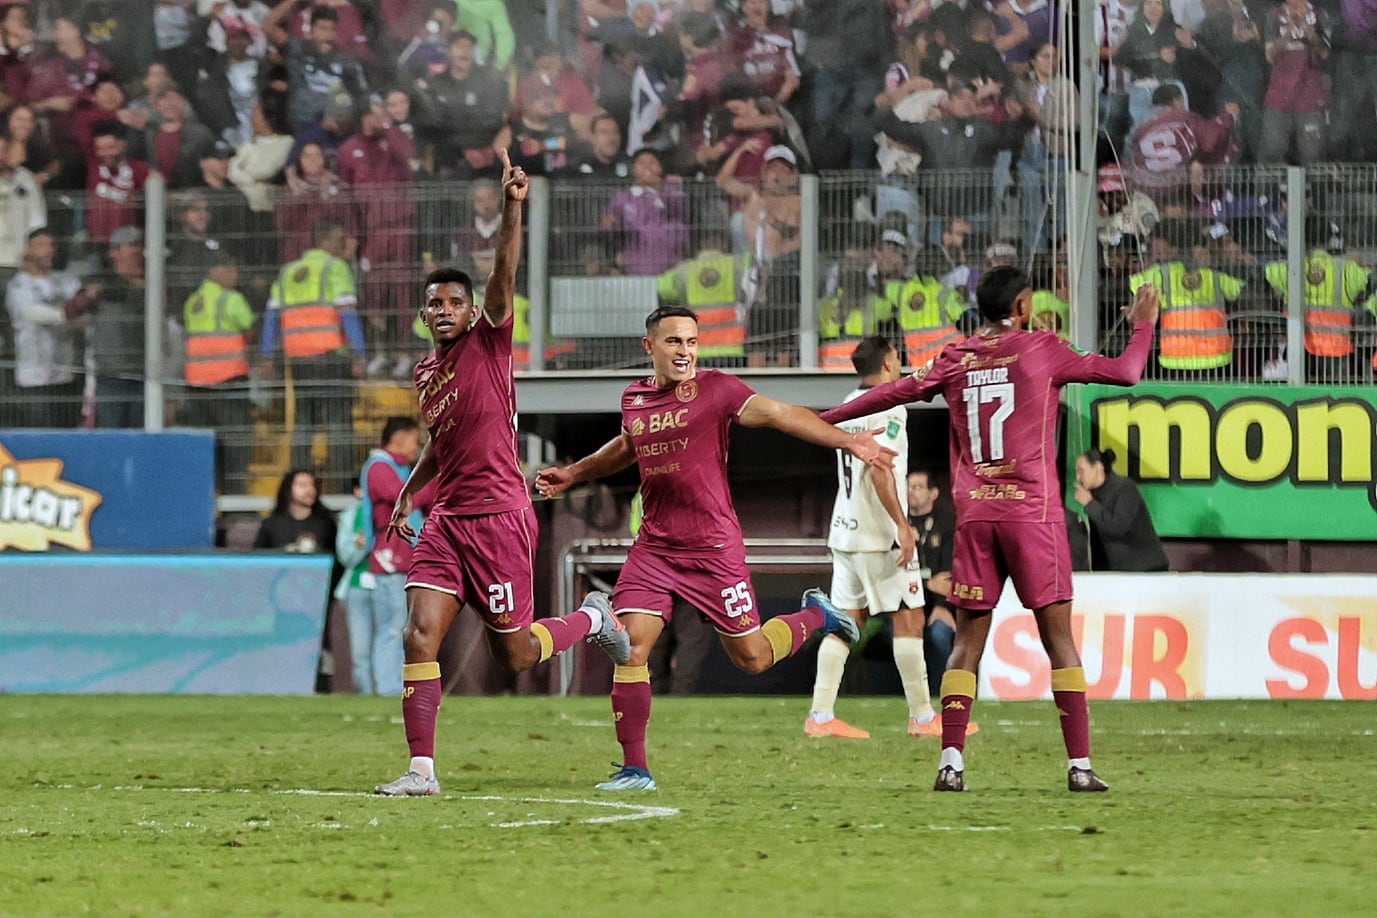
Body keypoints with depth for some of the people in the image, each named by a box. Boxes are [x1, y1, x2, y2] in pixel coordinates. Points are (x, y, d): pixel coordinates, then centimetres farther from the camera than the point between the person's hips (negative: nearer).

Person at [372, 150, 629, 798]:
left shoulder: (490, 343, -3)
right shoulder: (425, 374, 14)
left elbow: (504, 276, -20)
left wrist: (512, 206, -33)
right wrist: (409, 494, 18)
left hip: (500, 519, -6)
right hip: (447, 521, 6)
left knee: (514, 653, 0)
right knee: (420, 634, -11)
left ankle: (591, 618, 31)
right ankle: (421, 769, -11)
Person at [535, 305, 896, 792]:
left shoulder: (715, 388, -8)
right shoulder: (633, 399, 9)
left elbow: (781, 414, -15)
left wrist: (847, 440, -25)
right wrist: (572, 474, 35)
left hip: (713, 547, -4)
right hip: (654, 547, 4)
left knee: (752, 657, 4)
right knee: (629, 648, -9)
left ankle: (816, 615, 35)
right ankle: (634, 769, -2)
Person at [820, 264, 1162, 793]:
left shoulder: (955, 360, 8)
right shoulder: (1040, 350, 0)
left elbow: (895, 392, 13)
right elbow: (1126, 372, 2)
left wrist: (827, 419, 25)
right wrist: (1143, 324, 21)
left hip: (974, 514, 3)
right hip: (1032, 511, -3)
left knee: (968, 640, 5)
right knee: (1058, 635, -1)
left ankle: (951, 762, -6)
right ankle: (1080, 765, -6)